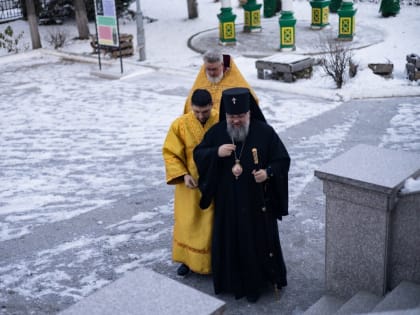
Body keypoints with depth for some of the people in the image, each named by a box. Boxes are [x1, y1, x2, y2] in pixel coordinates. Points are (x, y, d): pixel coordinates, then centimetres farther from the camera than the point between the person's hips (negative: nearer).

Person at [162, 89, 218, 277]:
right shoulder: (180, 124, -10)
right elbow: (170, 153, -5)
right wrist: (183, 174, -16)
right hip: (190, 185, 1)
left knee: (214, 224, 10)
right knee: (188, 223, 13)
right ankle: (188, 259, 30)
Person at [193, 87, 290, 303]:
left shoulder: (265, 132, -9)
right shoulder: (217, 132, -2)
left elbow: (283, 159, -5)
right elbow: (198, 154, 1)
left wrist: (268, 172, -24)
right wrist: (216, 153, -19)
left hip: (257, 202, -2)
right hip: (227, 201, 3)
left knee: (259, 240, 7)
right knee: (229, 240, 11)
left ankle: (257, 280, 25)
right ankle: (233, 280, 29)